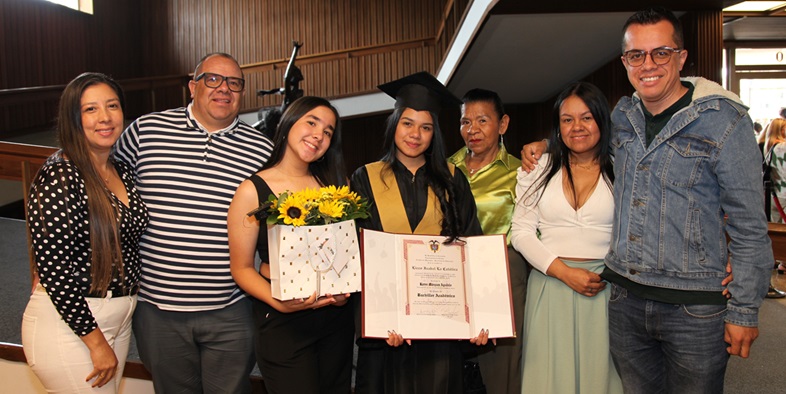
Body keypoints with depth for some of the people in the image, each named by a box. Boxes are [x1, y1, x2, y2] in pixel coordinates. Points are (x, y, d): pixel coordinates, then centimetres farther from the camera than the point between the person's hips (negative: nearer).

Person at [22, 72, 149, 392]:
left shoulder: (123, 172, 6)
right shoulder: (59, 177, -17)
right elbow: (53, 268, -20)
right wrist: (96, 341, -16)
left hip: (118, 318, 7)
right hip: (67, 322, -7)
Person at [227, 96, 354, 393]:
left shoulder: (332, 185, 3)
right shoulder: (253, 190, -8)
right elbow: (242, 267, -7)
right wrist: (279, 302, -21)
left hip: (336, 315, 5)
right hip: (282, 322, -4)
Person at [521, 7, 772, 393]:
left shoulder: (724, 120, -9)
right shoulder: (622, 115, 5)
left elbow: (748, 227, -8)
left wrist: (744, 311, -8)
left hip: (695, 308, -4)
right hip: (625, 300, 5)